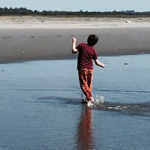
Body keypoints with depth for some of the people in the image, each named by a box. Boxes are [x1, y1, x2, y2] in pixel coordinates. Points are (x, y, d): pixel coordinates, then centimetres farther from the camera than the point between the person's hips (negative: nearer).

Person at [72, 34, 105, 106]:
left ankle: (89, 97, -19)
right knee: (89, 84, 15)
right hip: (90, 69, 3)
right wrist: (102, 65, 22)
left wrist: (74, 42, 2)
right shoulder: (94, 51, -2)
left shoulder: (82, 45, -8)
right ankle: (88, 99, 24)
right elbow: (97, 62, 2)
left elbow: (74, 51, -10)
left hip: (82, 69, -3)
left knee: (84, 84, -3)